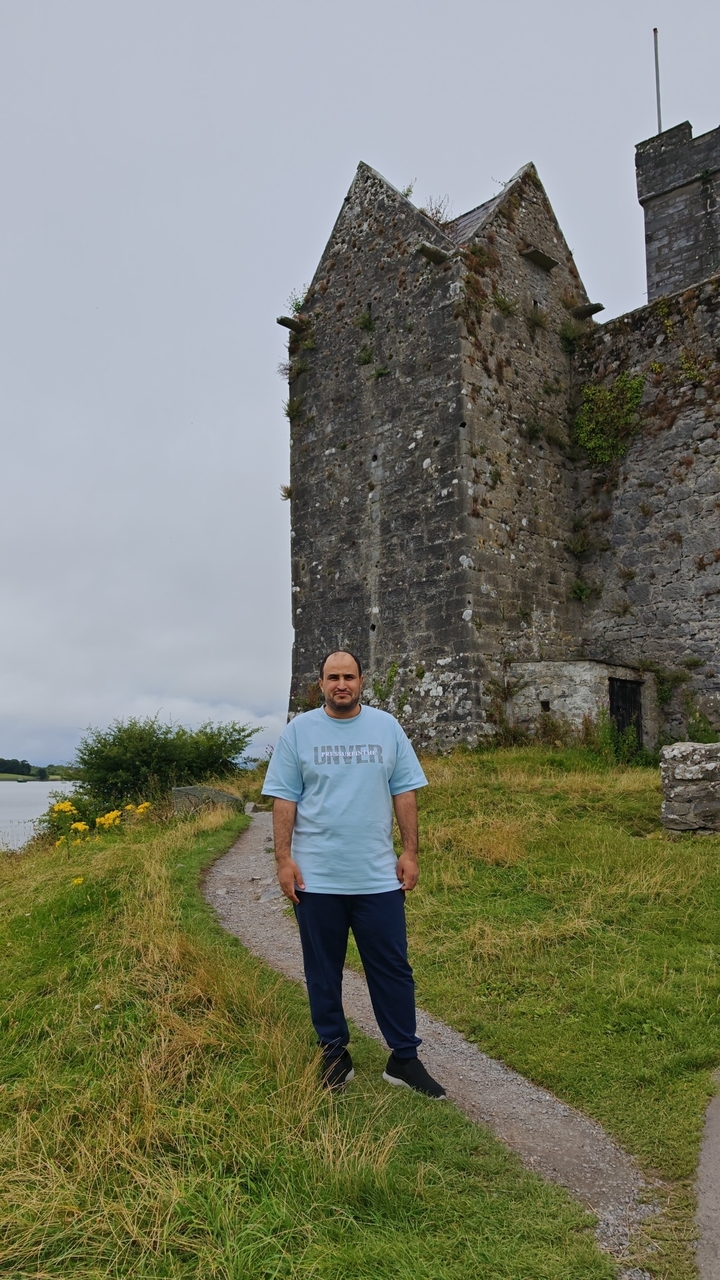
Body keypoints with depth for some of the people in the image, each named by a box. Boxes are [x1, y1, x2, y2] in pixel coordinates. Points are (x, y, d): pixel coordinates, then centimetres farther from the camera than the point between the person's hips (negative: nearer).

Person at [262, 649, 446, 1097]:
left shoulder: (387, 728, 3)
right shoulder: (299, 731, 0)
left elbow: (404, 792, 5)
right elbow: (285, 799, -1)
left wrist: (410, 852, 0)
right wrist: (284, 858, -7)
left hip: (378, 876, 1)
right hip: (316, 877, -1)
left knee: (393, 970, 7)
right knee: (323, 973, 11)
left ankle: (405, 1059, 20)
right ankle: (334, 1056, 26)